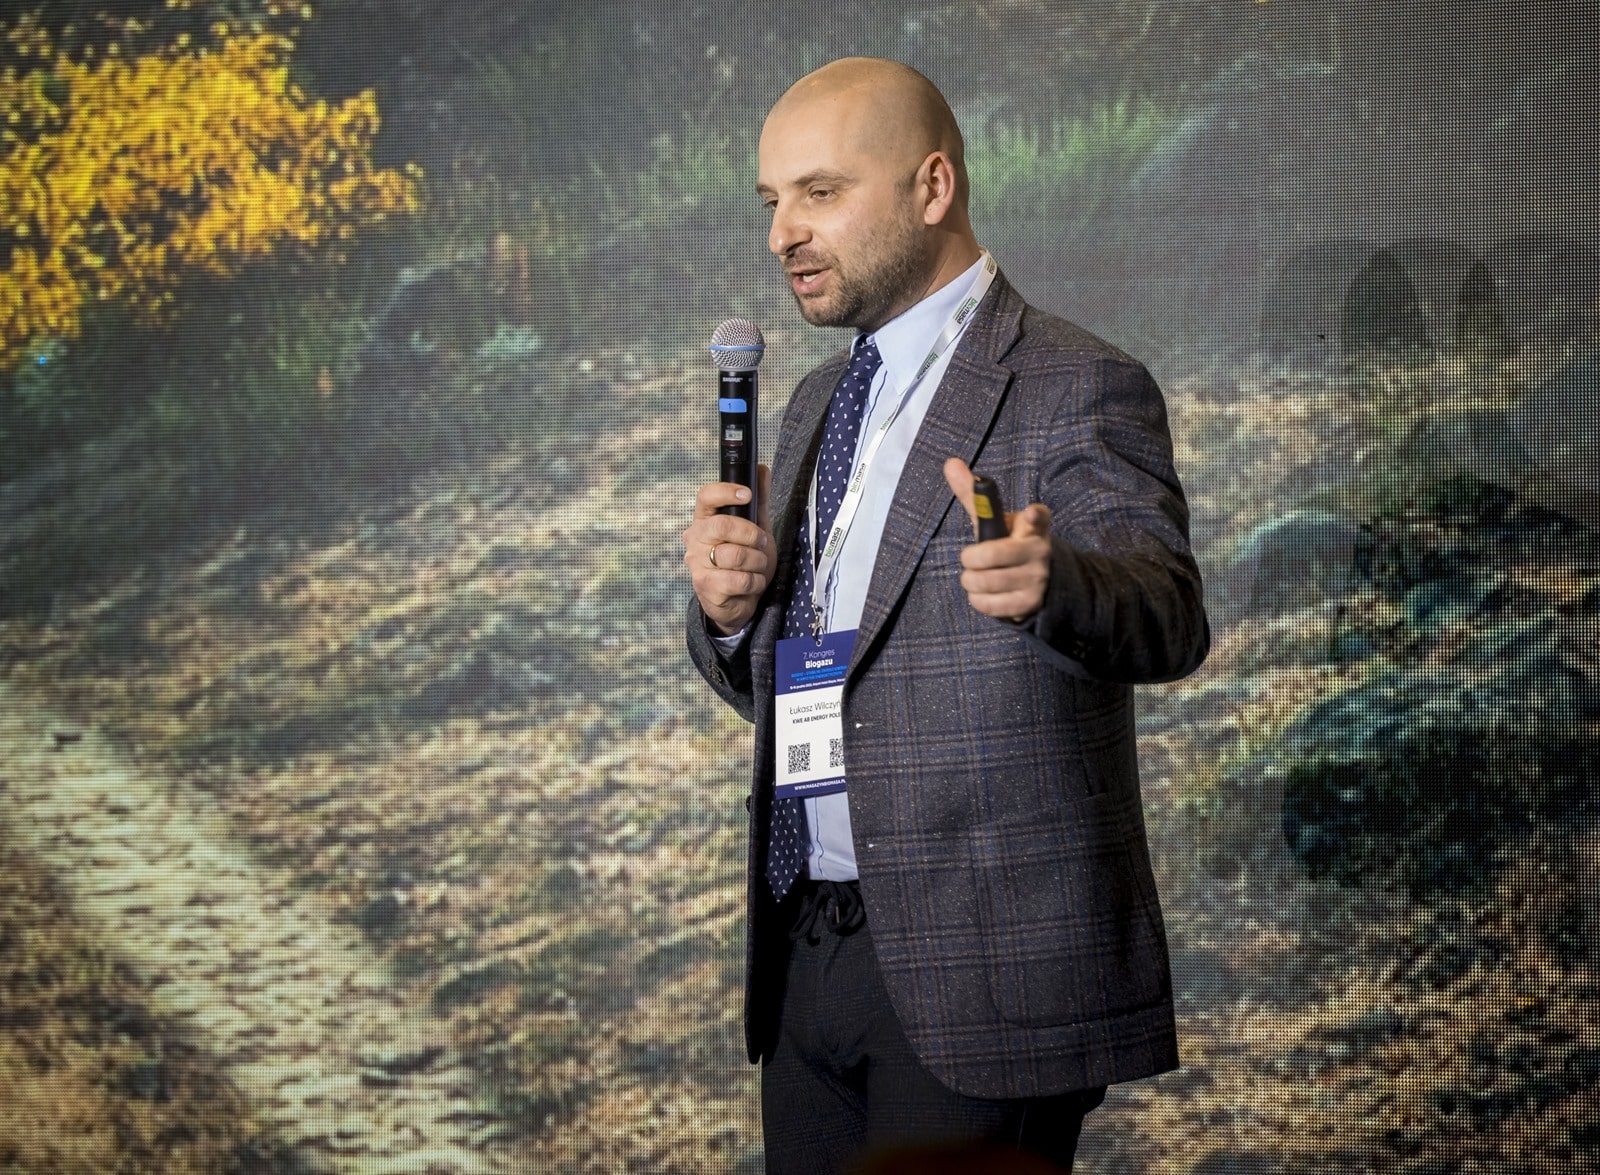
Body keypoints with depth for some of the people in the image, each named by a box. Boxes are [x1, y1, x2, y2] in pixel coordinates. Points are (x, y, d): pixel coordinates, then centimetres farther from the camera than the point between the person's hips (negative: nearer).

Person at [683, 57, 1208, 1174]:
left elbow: (1167, 617, -24)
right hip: (806, 958, 7)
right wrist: (729, 609, -3)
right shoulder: (819, 406, 16)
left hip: (982, 971, -7)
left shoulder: (1077, 390, -8)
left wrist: (1053, 581, -46)